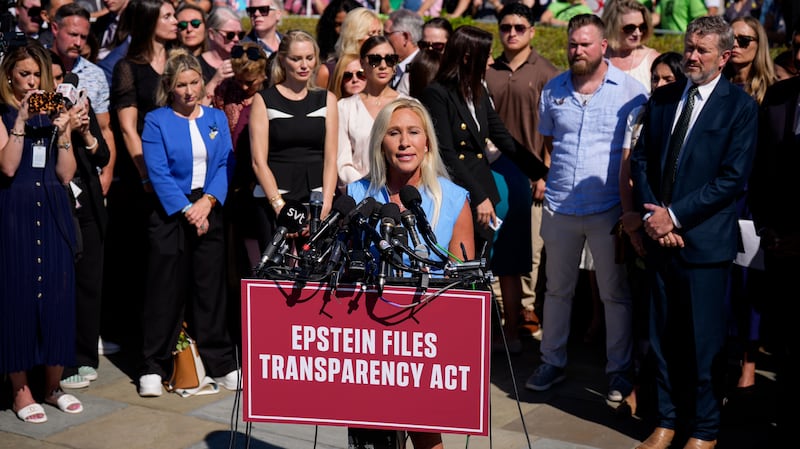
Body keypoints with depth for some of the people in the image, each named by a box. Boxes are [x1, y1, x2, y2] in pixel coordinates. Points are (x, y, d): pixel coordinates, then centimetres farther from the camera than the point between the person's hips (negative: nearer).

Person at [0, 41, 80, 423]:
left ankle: (52, 385, 16)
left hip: (53, 213, 4)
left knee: (58, 295, 3)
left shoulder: (53, 113, 10)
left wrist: (62, 132, -7)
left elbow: (66, 174, 4)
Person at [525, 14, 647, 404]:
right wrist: (558, 176, 8)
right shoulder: (553, 89, 7)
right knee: (557, 288, 14)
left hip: (609, 207, -3)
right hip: (559, 206, 3)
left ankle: (619, 369, 18)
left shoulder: (631, 90, -4)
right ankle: (552, 362, 27)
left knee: (615, 293, 5)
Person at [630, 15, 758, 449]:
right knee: (663, 335, 11)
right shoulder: (662, 99, 10)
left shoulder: (740, 106, -5)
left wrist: (675, 216, -14)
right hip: (660, 236, 5)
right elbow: (640, 161, 10)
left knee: (704, 340, 5)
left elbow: (733, 177, -12)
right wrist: (652, 216, -5)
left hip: (704, 239, -4)